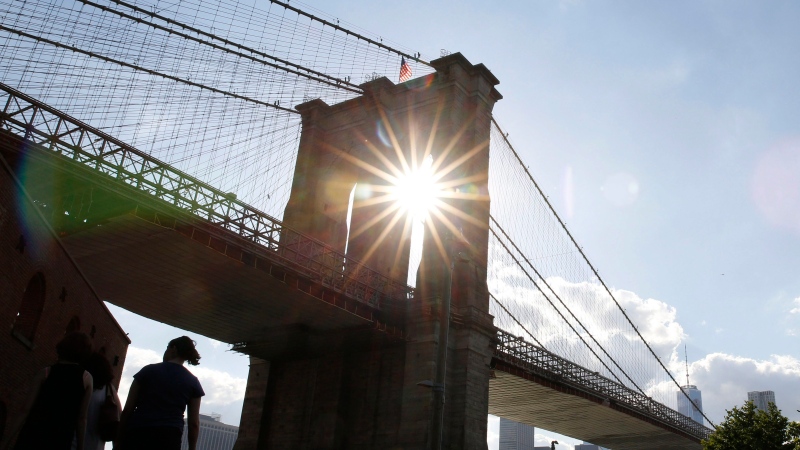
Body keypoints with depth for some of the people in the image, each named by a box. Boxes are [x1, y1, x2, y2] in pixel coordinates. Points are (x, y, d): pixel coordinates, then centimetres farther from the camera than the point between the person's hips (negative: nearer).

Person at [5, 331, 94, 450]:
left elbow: (26, 409, 1)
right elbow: (81, 417, 2)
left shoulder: (46, 372, 5)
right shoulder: (86, 378, 3)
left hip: (35, 432, 1)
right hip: (61, 438, 0)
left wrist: (8, 437, 7)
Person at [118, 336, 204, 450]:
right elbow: (194, 423, 6)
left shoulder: (149, 370, 8)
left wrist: (119, 438, 13)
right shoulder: (193, 382, 10)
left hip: (137, 435, 0)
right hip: (169, 439, 1)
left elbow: (128, 409, 7)